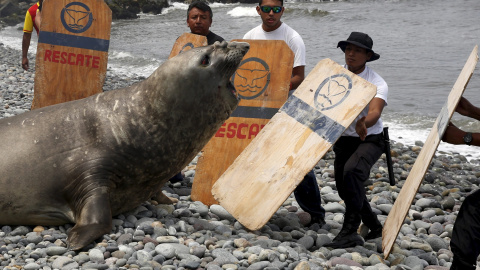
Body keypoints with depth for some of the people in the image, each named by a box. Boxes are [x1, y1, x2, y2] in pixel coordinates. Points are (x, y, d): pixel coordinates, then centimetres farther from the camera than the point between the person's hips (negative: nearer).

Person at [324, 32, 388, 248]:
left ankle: (350, 231, -26)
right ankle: (375, 227, 34)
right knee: (344, 188, 10)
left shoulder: (377, 83, -17)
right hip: (343, 139, 6)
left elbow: (375, 112, -35)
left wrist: (364, 123, -57)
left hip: (370, 139, -6)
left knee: (352, 171, -32)